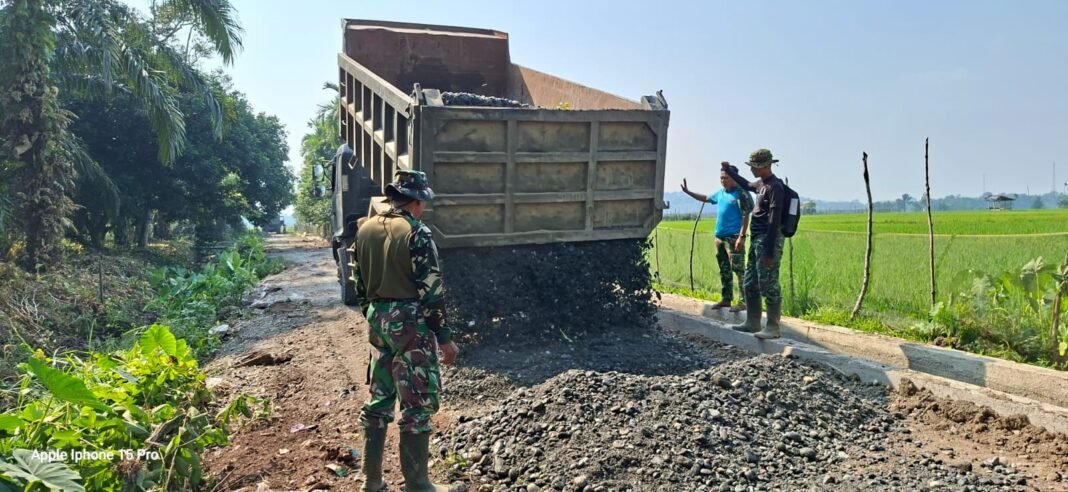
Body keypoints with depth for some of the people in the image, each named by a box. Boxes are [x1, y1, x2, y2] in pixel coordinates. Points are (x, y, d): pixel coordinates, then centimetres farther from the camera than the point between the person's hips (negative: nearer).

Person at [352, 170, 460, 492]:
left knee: (379, 398, 17)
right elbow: (430, 290, -16)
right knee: (417, 406, 0)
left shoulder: (365, 229, 8)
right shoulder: (417, 233, -14)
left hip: (378, 321, 8)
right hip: (410, 324, -7)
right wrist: (444, 337, -10)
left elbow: (360, 282, 13)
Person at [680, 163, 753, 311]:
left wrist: (741, 237, -21)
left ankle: (744, 302, -6)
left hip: (734, 238, -8)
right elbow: (705, 198, 31)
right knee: (724, 271, 14)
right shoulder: (720, 193, 13)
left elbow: (745, 217, -14)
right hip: (720, 237, 8)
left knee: (738, 270, -9)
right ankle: (725, 299, 22)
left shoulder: (741, 194, -10)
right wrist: (688, 191, 26)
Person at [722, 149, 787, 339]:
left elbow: (774, 222, -20)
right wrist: (729, 171, 42)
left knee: (768, 285, -7)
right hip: (756, 239, 10)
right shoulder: (761, 184, 13)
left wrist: (770, 251, -23)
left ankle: (773, 327, -1)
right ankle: (752, 322, 25)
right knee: (750, 284, 15)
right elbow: (746, 184, 40)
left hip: (768, 240, -10)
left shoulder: (775, 187, -15)